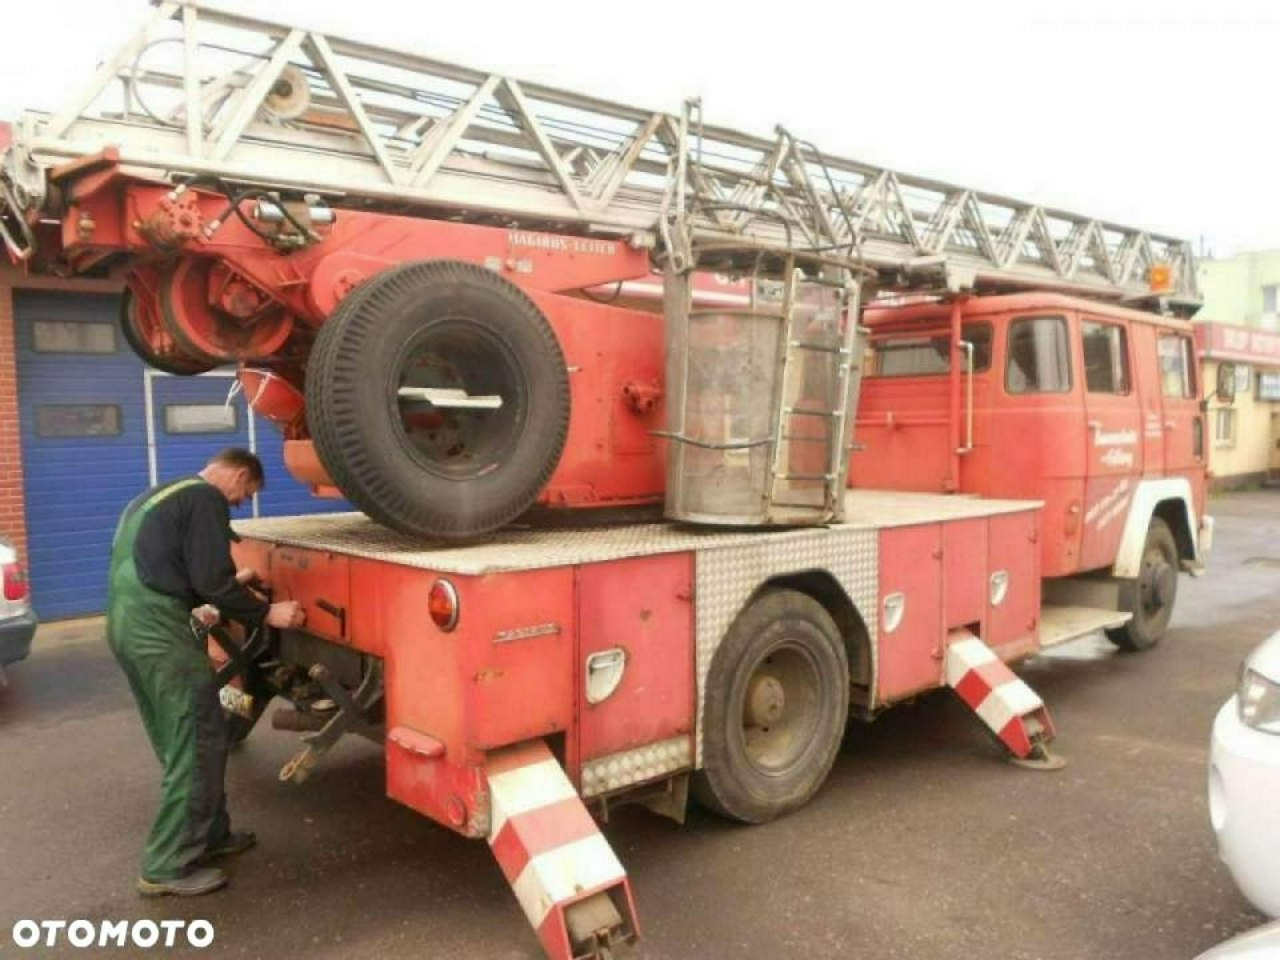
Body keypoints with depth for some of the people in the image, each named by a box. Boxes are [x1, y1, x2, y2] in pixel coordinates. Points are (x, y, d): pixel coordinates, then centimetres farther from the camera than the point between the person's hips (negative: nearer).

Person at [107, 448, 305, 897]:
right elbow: (211, 582, -15)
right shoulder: (206, 499, -7)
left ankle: (208, 834, 28)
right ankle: (167, 867, 3)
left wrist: (233, 581, 35)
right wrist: (267, 612, -5)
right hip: (158, 630, -10)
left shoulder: (163, 494, 23)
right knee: (198, 744, -3)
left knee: (180, 742, 18)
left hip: (128, 623, 10)